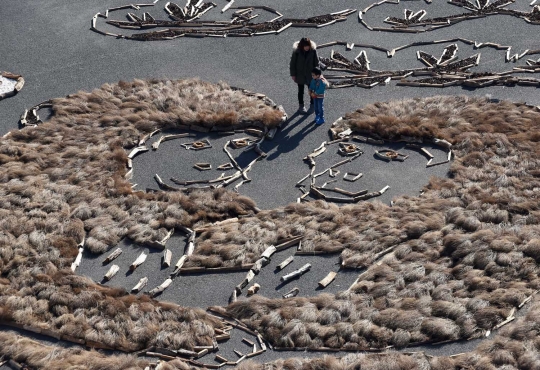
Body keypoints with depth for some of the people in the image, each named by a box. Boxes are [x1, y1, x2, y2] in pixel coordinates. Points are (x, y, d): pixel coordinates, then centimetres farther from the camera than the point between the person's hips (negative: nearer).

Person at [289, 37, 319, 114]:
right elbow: (292, 63, -9)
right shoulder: (296, 51, -20)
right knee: (301, 90, 14)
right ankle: (301, 106, 32)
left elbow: (316, 62, -4)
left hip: (310, 74, 1)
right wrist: (293, 74, -4)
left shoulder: (313, 50, -16)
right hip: (300, 75, -1)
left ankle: (312, 104, 34)